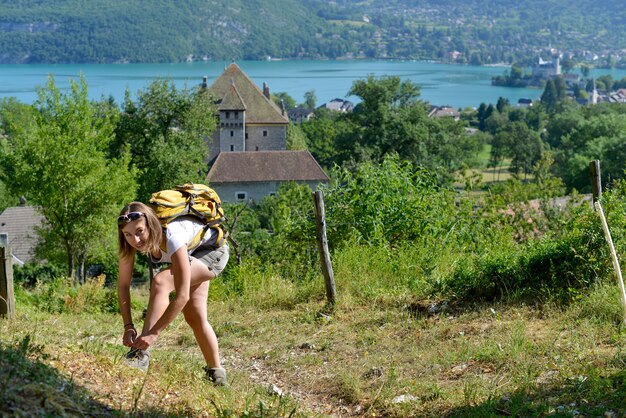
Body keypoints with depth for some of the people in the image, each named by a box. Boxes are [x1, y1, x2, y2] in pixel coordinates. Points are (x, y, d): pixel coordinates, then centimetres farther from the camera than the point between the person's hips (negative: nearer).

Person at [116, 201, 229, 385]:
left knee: (161, 281, -29)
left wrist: (153, 333, -42)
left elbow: (182, 295, -43)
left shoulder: (171, 236, -42)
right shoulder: (131, 239, -24)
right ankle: (216, 373, 24)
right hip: (191, 254, 7)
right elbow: (123, 285, -18)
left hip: (213, 251, -7)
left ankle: (142, 353, -28)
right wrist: (128, 327, -28)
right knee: (194, 317, 5)